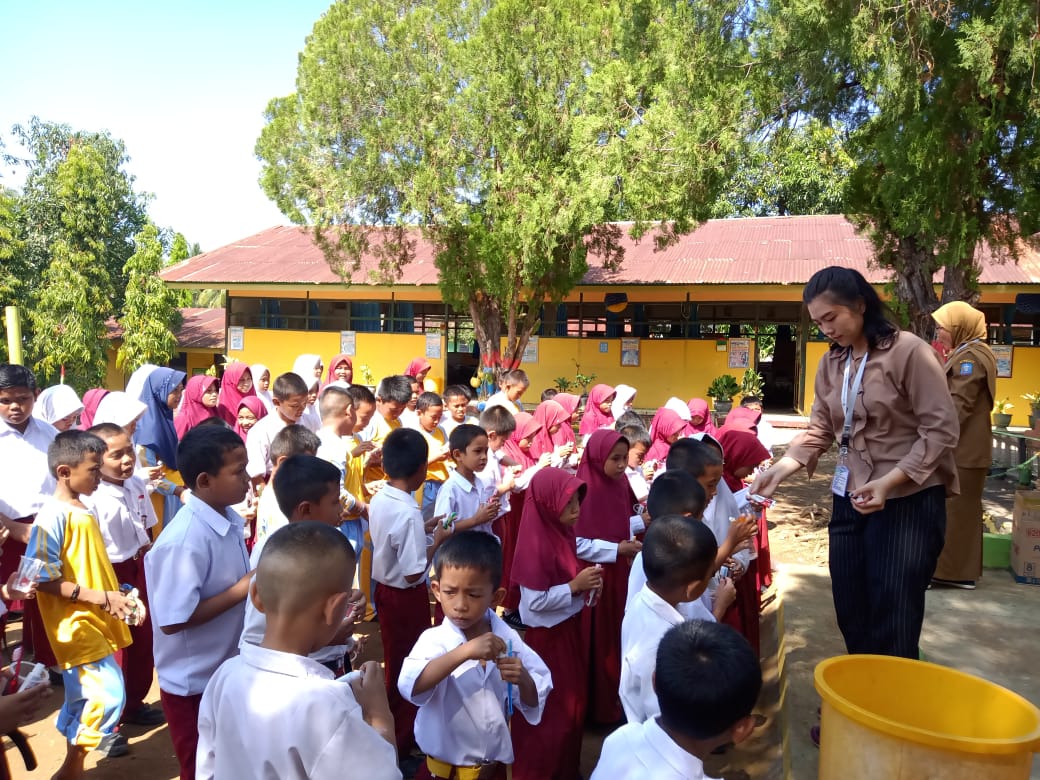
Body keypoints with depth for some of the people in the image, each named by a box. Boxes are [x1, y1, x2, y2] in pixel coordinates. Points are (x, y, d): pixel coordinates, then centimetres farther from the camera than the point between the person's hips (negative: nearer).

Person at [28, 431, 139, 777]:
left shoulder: (84, 510, 9)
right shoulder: (53, 516, -18)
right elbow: (46, 580, -21)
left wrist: (117, 594, 7)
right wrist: (101, 598, -22)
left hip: (95, 621, 8)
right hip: (75, 626, -8)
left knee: (85, 695, 19)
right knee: (109, 693, -10)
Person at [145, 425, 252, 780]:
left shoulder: (228, 520, -2)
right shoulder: (185, 541, -28)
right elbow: (172, 621, -28)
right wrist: (243, 589, -25)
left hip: (230, 671, 8)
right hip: (194, 684, -8)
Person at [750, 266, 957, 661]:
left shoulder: (909, 351, -12)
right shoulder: (831, 363, 8)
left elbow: (941, 431, -15)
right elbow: (820, 430, 6)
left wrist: (888, 482, -25)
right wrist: (781, 468, -10)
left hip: (909, 499, -6)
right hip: (850, 499, 7)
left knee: (893, 625, -1)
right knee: (852, 616, 14)